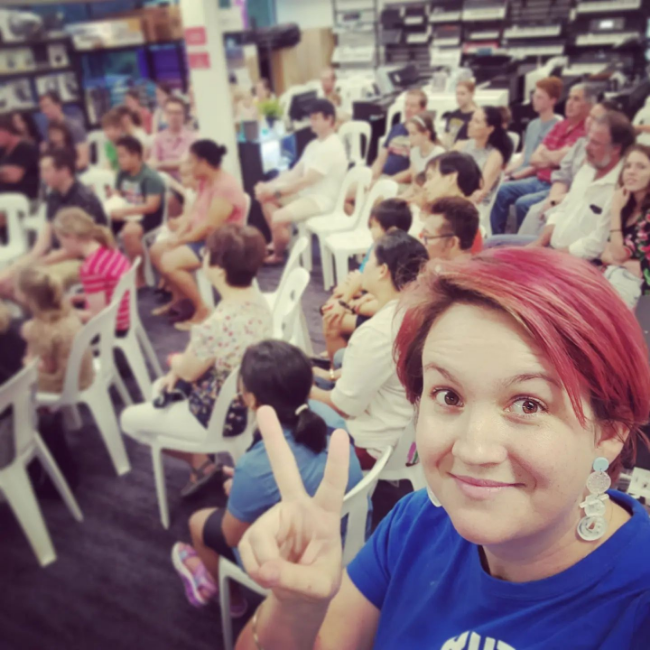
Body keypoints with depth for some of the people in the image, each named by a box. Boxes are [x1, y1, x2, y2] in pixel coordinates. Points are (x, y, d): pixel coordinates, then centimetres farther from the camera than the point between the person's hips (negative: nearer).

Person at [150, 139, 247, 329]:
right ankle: (179, 297, 20)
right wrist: (177, 235, -6)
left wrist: (181, 240, -16)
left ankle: (202, 310, -13)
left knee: (169, 262, -25)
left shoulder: (226, 186, -24)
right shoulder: (205, 182, 8)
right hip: (203, 239, 11)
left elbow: (210, 226, -26)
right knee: (156, 250, 11)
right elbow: (193, 213, 9)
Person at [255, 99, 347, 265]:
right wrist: (268, 186, -5)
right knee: (265, 198, 5)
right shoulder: (315, 144, 11)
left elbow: (307, 180, -25)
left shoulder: (331, 147, -20)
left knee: (278, 218, -26)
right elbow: (295, 173, 9)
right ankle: (279, 241, 12)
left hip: (322, 199, -10)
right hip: (307, 192, 10)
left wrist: (276, 192, -23)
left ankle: (278, 255, 3)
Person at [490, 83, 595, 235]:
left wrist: (545, 153, 2)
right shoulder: (560, 126, 13)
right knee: (503, 190, -1)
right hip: (539, 180, 9)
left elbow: (560, 158, -19)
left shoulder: (586, 131, -14)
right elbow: (534, 159, 9)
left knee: (523, 203, -27)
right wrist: (552, 159, -11)